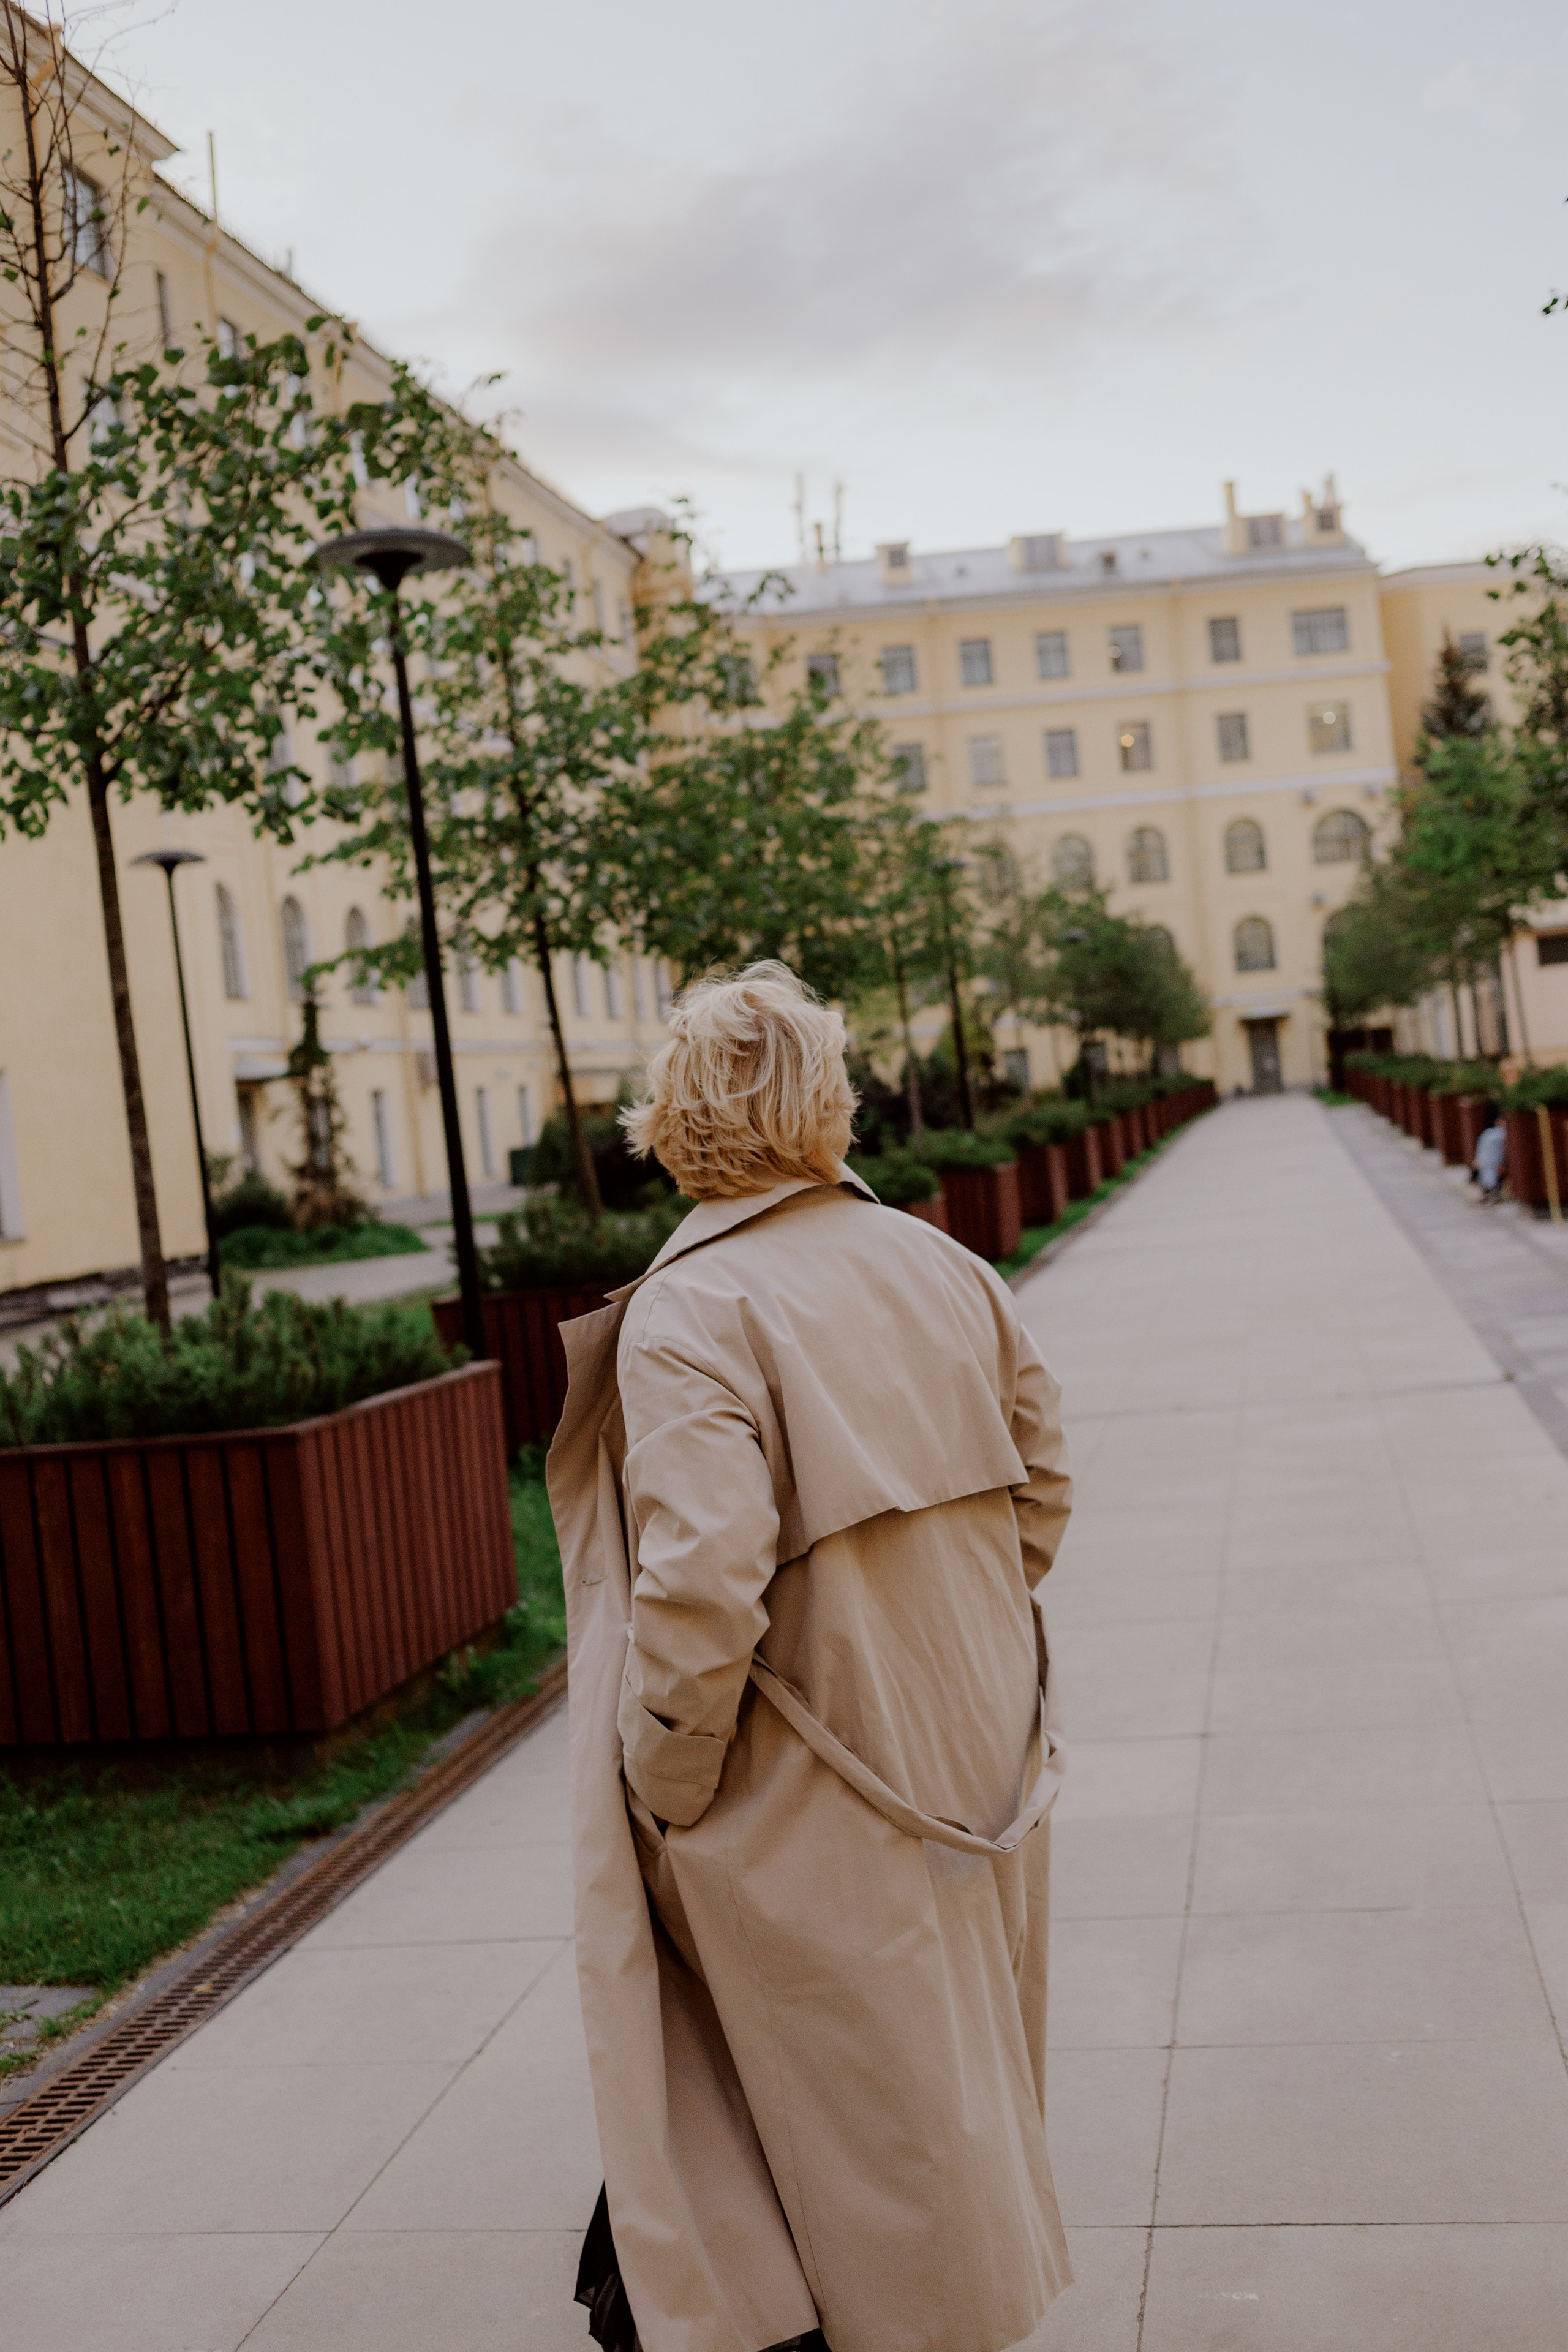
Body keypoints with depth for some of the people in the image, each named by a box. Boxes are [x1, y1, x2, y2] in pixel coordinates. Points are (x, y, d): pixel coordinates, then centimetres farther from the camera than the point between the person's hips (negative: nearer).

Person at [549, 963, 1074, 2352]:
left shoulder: (686, 1315, -21)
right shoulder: (940, 1264, 0)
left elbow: (701, 1589, -28)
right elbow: (1042, 1481, 8)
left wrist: (663, 1795, -15)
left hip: (818, 1795, -7)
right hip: (980, 1752, 7)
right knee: (952, 2056, 25)